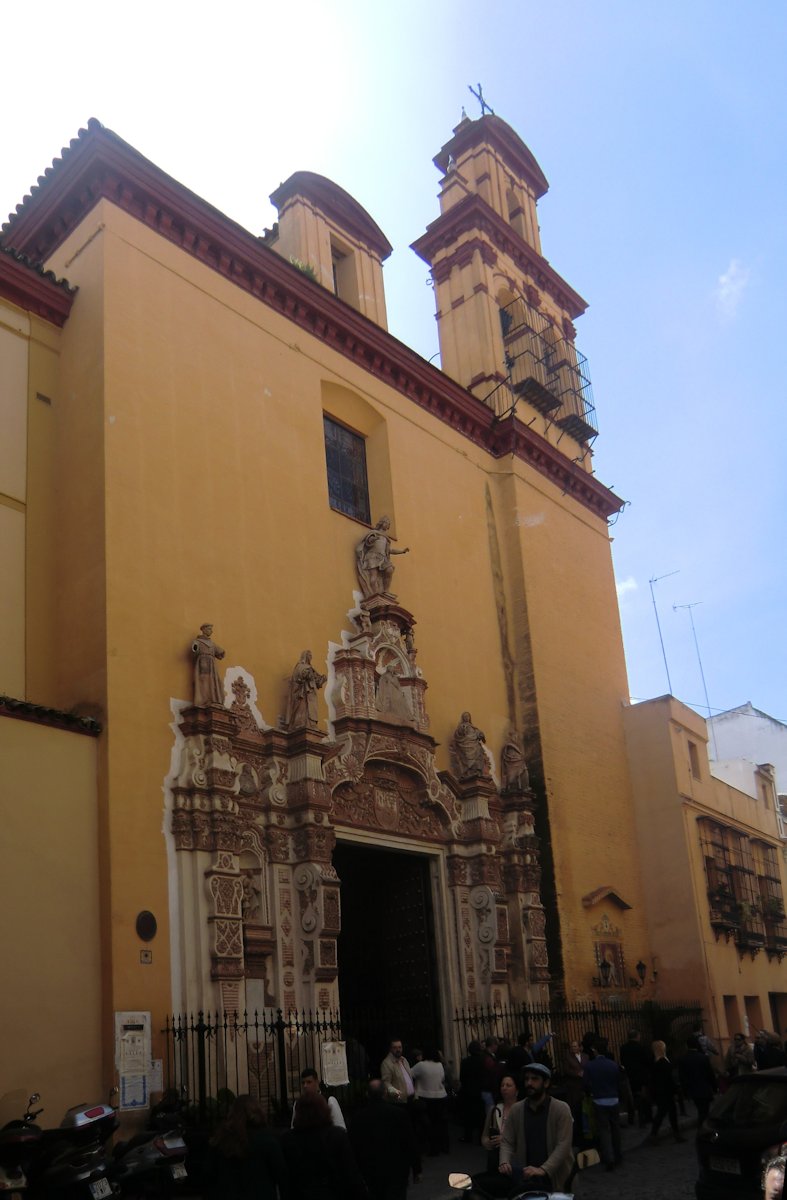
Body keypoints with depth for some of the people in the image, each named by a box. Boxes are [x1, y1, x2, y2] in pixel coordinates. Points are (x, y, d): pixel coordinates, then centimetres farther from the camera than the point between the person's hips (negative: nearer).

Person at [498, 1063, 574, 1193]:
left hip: (553, 1177, -2)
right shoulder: (516, 1109, 4)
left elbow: (563, 1145, -15)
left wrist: (543, 1170, -28)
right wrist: (504, 1162, -19)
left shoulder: (561, 1109, -8)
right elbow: (506, 1142, 4)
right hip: (526, 1175, 3)